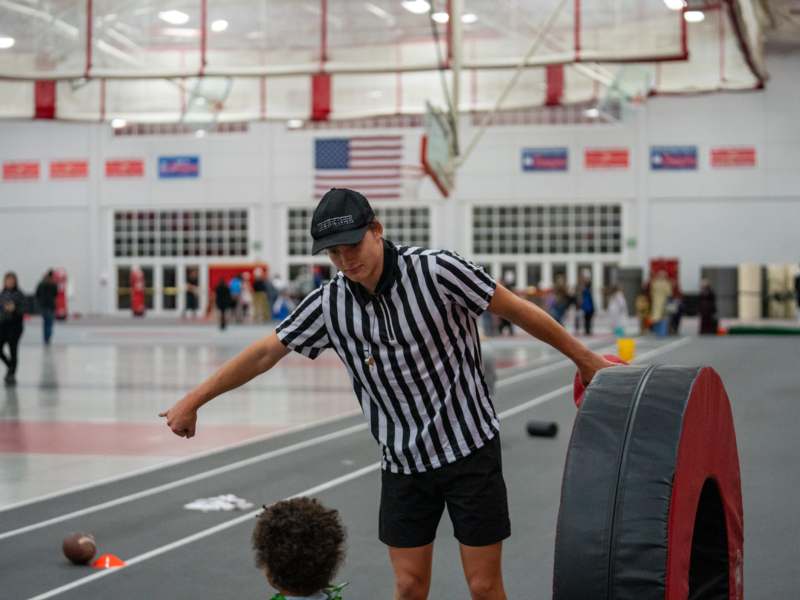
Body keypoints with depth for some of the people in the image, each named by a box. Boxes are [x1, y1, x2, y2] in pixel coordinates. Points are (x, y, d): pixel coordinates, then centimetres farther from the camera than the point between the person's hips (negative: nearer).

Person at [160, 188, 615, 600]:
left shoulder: (437, 271, -17)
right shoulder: (329, 304, -5)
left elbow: (520, 311, -7)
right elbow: (264, 354, 5)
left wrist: (586, 358, 1)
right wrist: (192, 402, 8)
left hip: (471, 451, -3)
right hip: (404, 464, 3)